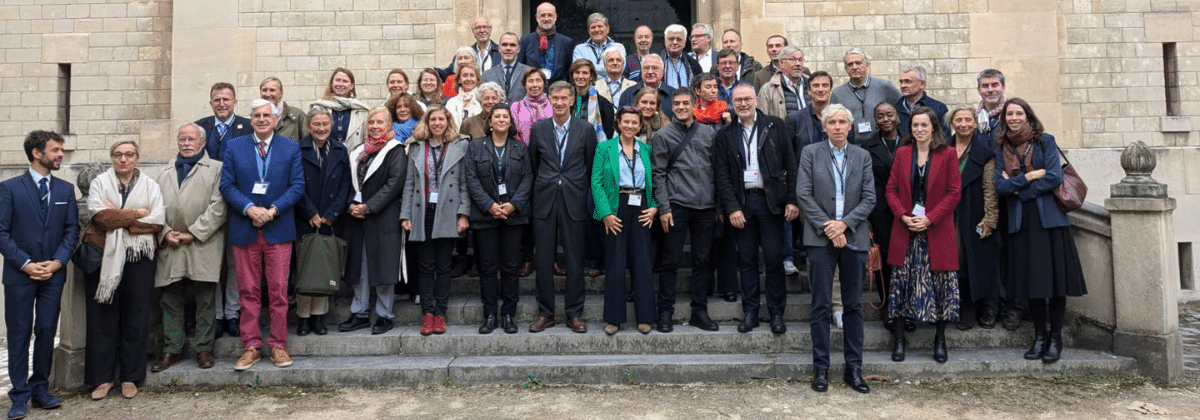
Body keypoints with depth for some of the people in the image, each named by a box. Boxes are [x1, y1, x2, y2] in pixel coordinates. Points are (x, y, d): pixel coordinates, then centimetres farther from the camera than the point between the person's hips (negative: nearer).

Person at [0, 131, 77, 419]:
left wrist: (57, 262, -7)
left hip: (53, 274, 3)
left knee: (46, 332, 6)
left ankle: (40, 389, 17)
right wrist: (25, 264, -13)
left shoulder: (66, 189, 8)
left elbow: (72, 229, 5)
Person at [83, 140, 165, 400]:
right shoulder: (99, 183, 9)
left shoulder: (150, 185, 10)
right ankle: (103, 378, 10)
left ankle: (130, 377, 12)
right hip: (105, 257, 0)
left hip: (139, 258, 0)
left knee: (135, 317, 3)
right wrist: (137, 214, -7)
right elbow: (100, 215, -9)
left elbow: (158, 220, -4)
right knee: (103, 317, 2)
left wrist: (118, 217, -8)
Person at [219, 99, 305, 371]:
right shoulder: (235, 147, 9)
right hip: (244, 229, 1)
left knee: (279, 290, 1)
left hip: (279, 229, -1)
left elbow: (297, 185, 1)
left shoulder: (291, 148, 7)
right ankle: (251, 347, 12)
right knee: (248, 292, 4)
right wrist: (249, 208, -13)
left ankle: (278, 345, 11)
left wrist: (273, 210, -12)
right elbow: (227, 185, 3)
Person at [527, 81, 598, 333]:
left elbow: (592, 168, 5)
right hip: (544, 202, 1)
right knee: (544, 261, 5)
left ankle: (574, 313, 15)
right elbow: (532, 167, 11)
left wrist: (589, 201, 2)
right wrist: (532, 199, 7)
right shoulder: (538, 129, 7)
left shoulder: (585, 130, 2)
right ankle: (545, 313, 17)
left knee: (575, 261, 4)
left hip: (574, 202, -1)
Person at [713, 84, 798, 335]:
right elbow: (722, 175, 3)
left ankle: (777, 313, 12)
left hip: (770, 201, -1)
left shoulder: (775, 126, 4)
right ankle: (750, 312, 16)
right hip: (741, 202, 1)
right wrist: (732, 208, -6)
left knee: (774, 258, 0)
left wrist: (792, 200, -5)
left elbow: (790, 165, 2)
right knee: (747, 260, 6)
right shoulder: (725, 135, 7)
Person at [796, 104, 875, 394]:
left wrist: (844, 223, -11)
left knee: (854, 305, 6)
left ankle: (853, 368, 14)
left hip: (854, 237, 2)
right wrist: (827, 227, -11)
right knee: (821, 305, 0)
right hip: (821, 238, -2)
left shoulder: (862, 157, 10)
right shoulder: (810, 154, 4)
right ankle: (821, 368, 8)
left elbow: (869, 198, 3)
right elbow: (804, 194, -4)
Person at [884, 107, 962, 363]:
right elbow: (891, 189, 6)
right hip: (905, 230, 2)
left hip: (937, 230, -2)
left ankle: (940, 340, 16)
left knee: (941, 283, 3)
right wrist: (903, 216, -9)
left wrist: (930, 218, -13)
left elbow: (954, 192, -3)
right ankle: (899, 338, 13)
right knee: (901, 283, 2)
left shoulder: (947, 154, 0)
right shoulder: (902, 153, 8)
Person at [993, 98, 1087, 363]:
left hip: (1049, 219, -2)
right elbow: (999, 185, -1)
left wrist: (1017, 187, -6)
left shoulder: (1045, 141, 2)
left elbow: (1054, 177, -9)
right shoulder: (1001, 148, 9)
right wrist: (1029, 177, -11)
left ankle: (1056, 338, 8)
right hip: (1020, 222, 2)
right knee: (1030, 281, 4)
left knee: (1055, 279, -2)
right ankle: (1039, 337, 14)